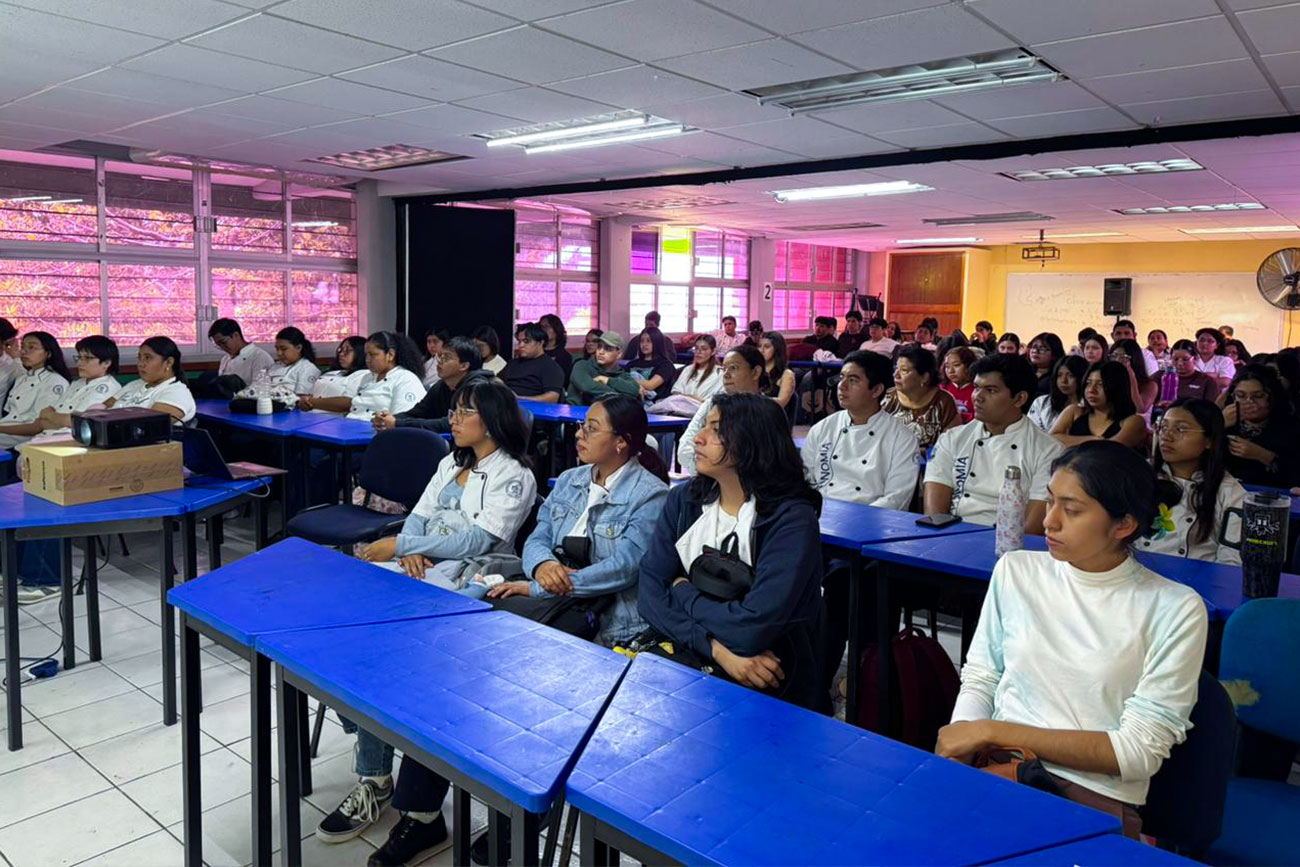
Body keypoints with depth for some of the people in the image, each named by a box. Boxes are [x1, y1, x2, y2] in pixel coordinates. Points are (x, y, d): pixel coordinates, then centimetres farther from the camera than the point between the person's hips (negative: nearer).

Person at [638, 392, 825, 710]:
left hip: (767, 686, -5)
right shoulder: (683, 500, 1)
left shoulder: (790, 519, -17)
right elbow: (649, 591, -8)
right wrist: (716, 647, -22)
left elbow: (752, 628, -26)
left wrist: (683, 591, -9)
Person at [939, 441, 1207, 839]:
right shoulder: (1015, 570, 5)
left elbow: (1139, 752, -8)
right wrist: (958, 746, -13)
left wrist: (992, 731, -12)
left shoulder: (1175, 610, -5)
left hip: (1097, 795, -3)